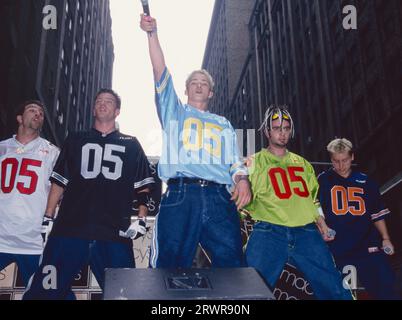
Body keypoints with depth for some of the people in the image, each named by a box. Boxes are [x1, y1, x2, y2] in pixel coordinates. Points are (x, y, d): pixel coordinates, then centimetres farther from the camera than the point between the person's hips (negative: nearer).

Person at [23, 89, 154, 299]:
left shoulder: (131, 145, 17)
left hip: (114, 234, 0)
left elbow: (142, 186, 14)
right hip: (69, 230, 1)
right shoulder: (75, 141, 19)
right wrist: (47, 218, 8)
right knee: (44, 292, -5)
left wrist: (141, 219, 1)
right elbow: (59, 181, 17)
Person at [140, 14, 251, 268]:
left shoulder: (223, 124, 28)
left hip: (219, 198, 2)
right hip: (180, 195, -2)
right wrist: (152, 33, -1)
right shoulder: (174, 112, 23)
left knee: (231, 264, -7)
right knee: (170, 266, -5)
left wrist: (242, 180, -6)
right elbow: (160, 71, 10)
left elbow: (234, 161, 17)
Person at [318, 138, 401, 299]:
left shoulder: (365, 181, 10)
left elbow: (377, 213, 13)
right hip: (338, 248, -2)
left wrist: (385, 238, 6)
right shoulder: (323, 180, 3)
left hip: (368, 245, 2)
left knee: (387, 289, -3)